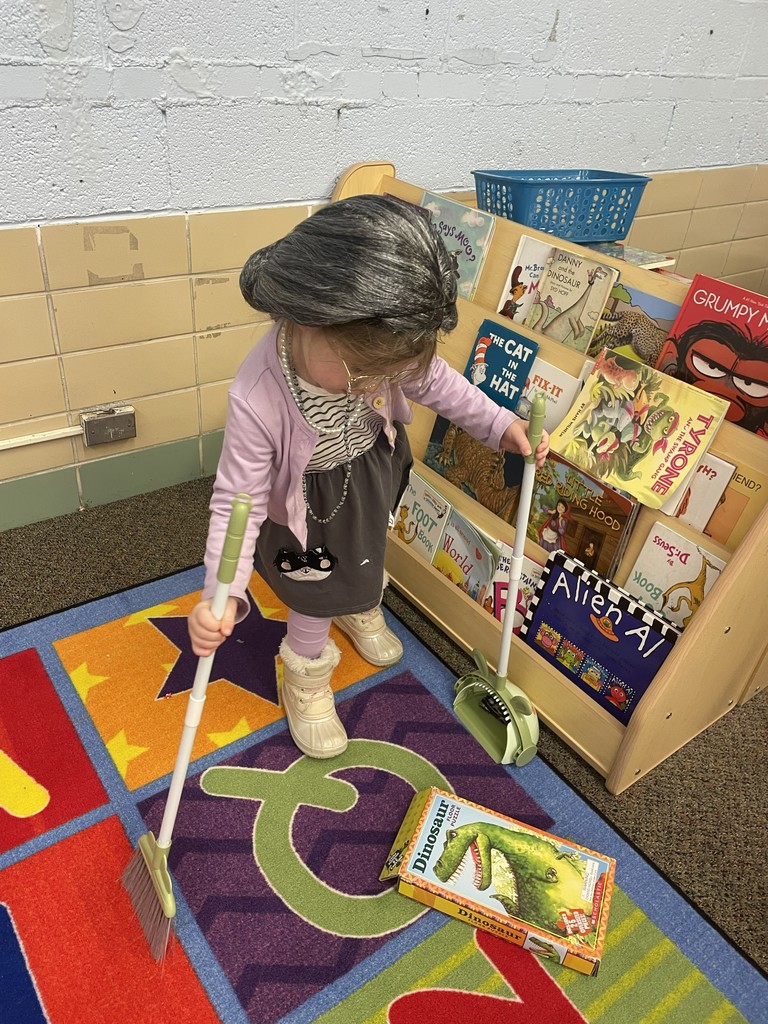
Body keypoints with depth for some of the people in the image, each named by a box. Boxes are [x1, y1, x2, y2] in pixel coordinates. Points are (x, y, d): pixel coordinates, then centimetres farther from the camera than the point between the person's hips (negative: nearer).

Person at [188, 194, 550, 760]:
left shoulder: (375, 349, -28)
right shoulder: (257, 399, -41)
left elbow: (434, 378, -6)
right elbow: (239, 499, -31)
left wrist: (498, 422, -10)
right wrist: (222, 593, -39)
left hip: (373, 485, 5)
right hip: (312, 513, -5)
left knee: (365, 563, 32)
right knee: (318, 602, 15)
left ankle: (361, 609, 70)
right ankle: (306, 682, 49)